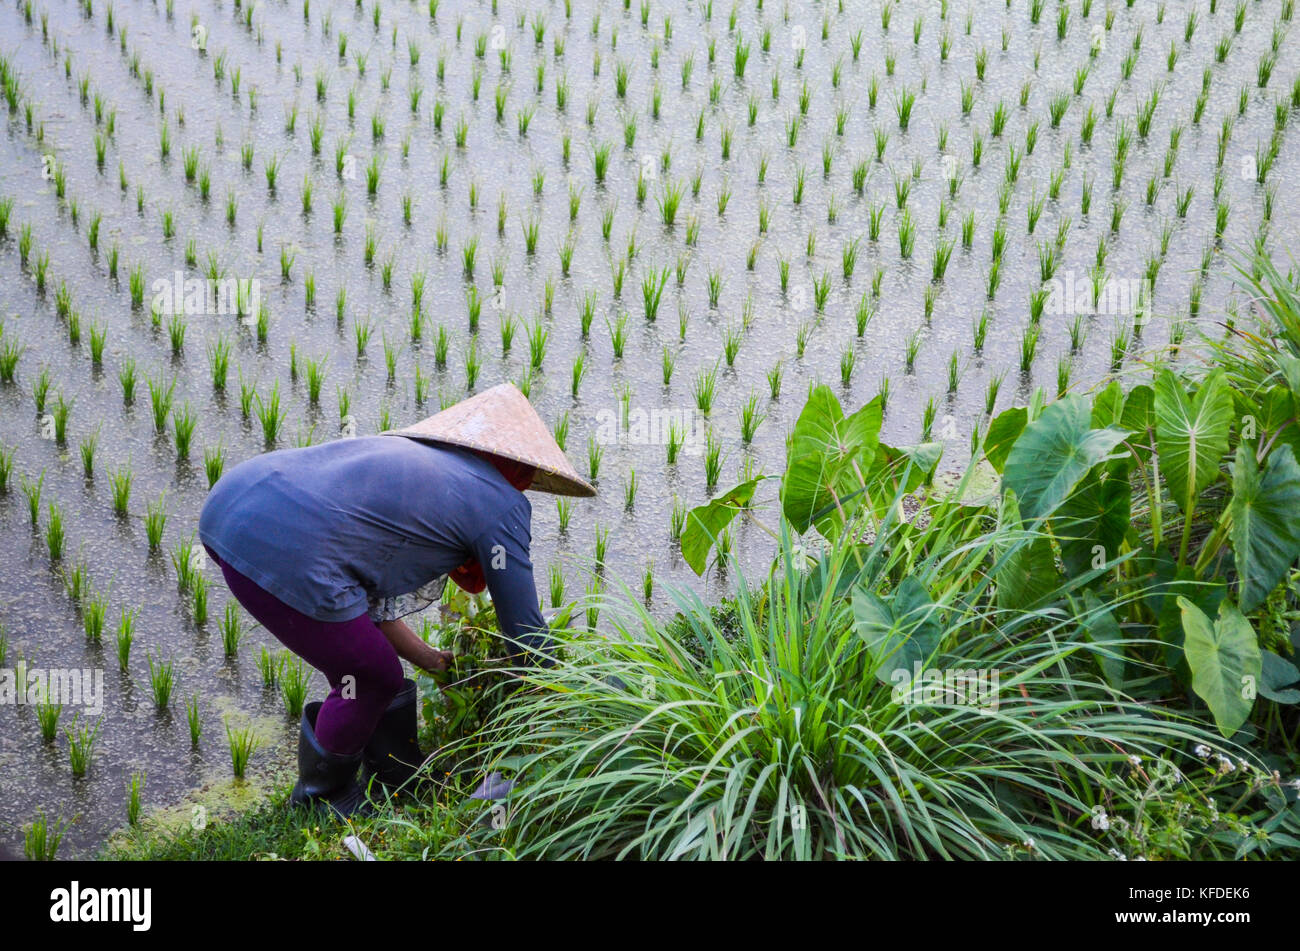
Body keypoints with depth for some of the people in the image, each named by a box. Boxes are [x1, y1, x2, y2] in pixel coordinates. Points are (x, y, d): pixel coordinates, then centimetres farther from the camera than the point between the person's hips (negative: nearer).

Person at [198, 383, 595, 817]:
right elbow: (524, 626, 15)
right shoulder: (499, 504, 7)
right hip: (283, 553, -10)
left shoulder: (411, 453, 30)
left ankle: (400, 780, 42)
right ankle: (322, 795, 35)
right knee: (373, 679, 13)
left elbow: (368, 602, 34)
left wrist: (435, 661, 40)